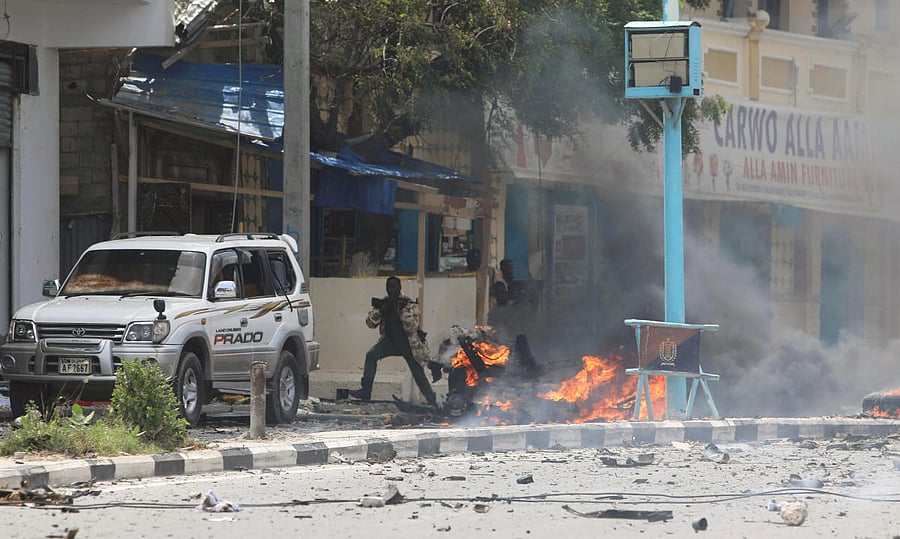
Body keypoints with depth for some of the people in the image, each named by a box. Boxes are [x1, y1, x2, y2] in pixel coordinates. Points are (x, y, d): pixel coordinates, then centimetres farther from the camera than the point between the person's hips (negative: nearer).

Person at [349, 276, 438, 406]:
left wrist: (402, 311, -29)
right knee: (371, 355, -20)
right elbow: (371, 323, -5)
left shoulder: (409, 304, -12)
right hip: (390, 341, 3)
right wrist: (379, 310, -21)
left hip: (409, 344, -3)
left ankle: (432, 403, 14)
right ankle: (366, 392, -18)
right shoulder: (383, 303, -1)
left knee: (419, 376, -1)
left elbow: (412, 327, -21)